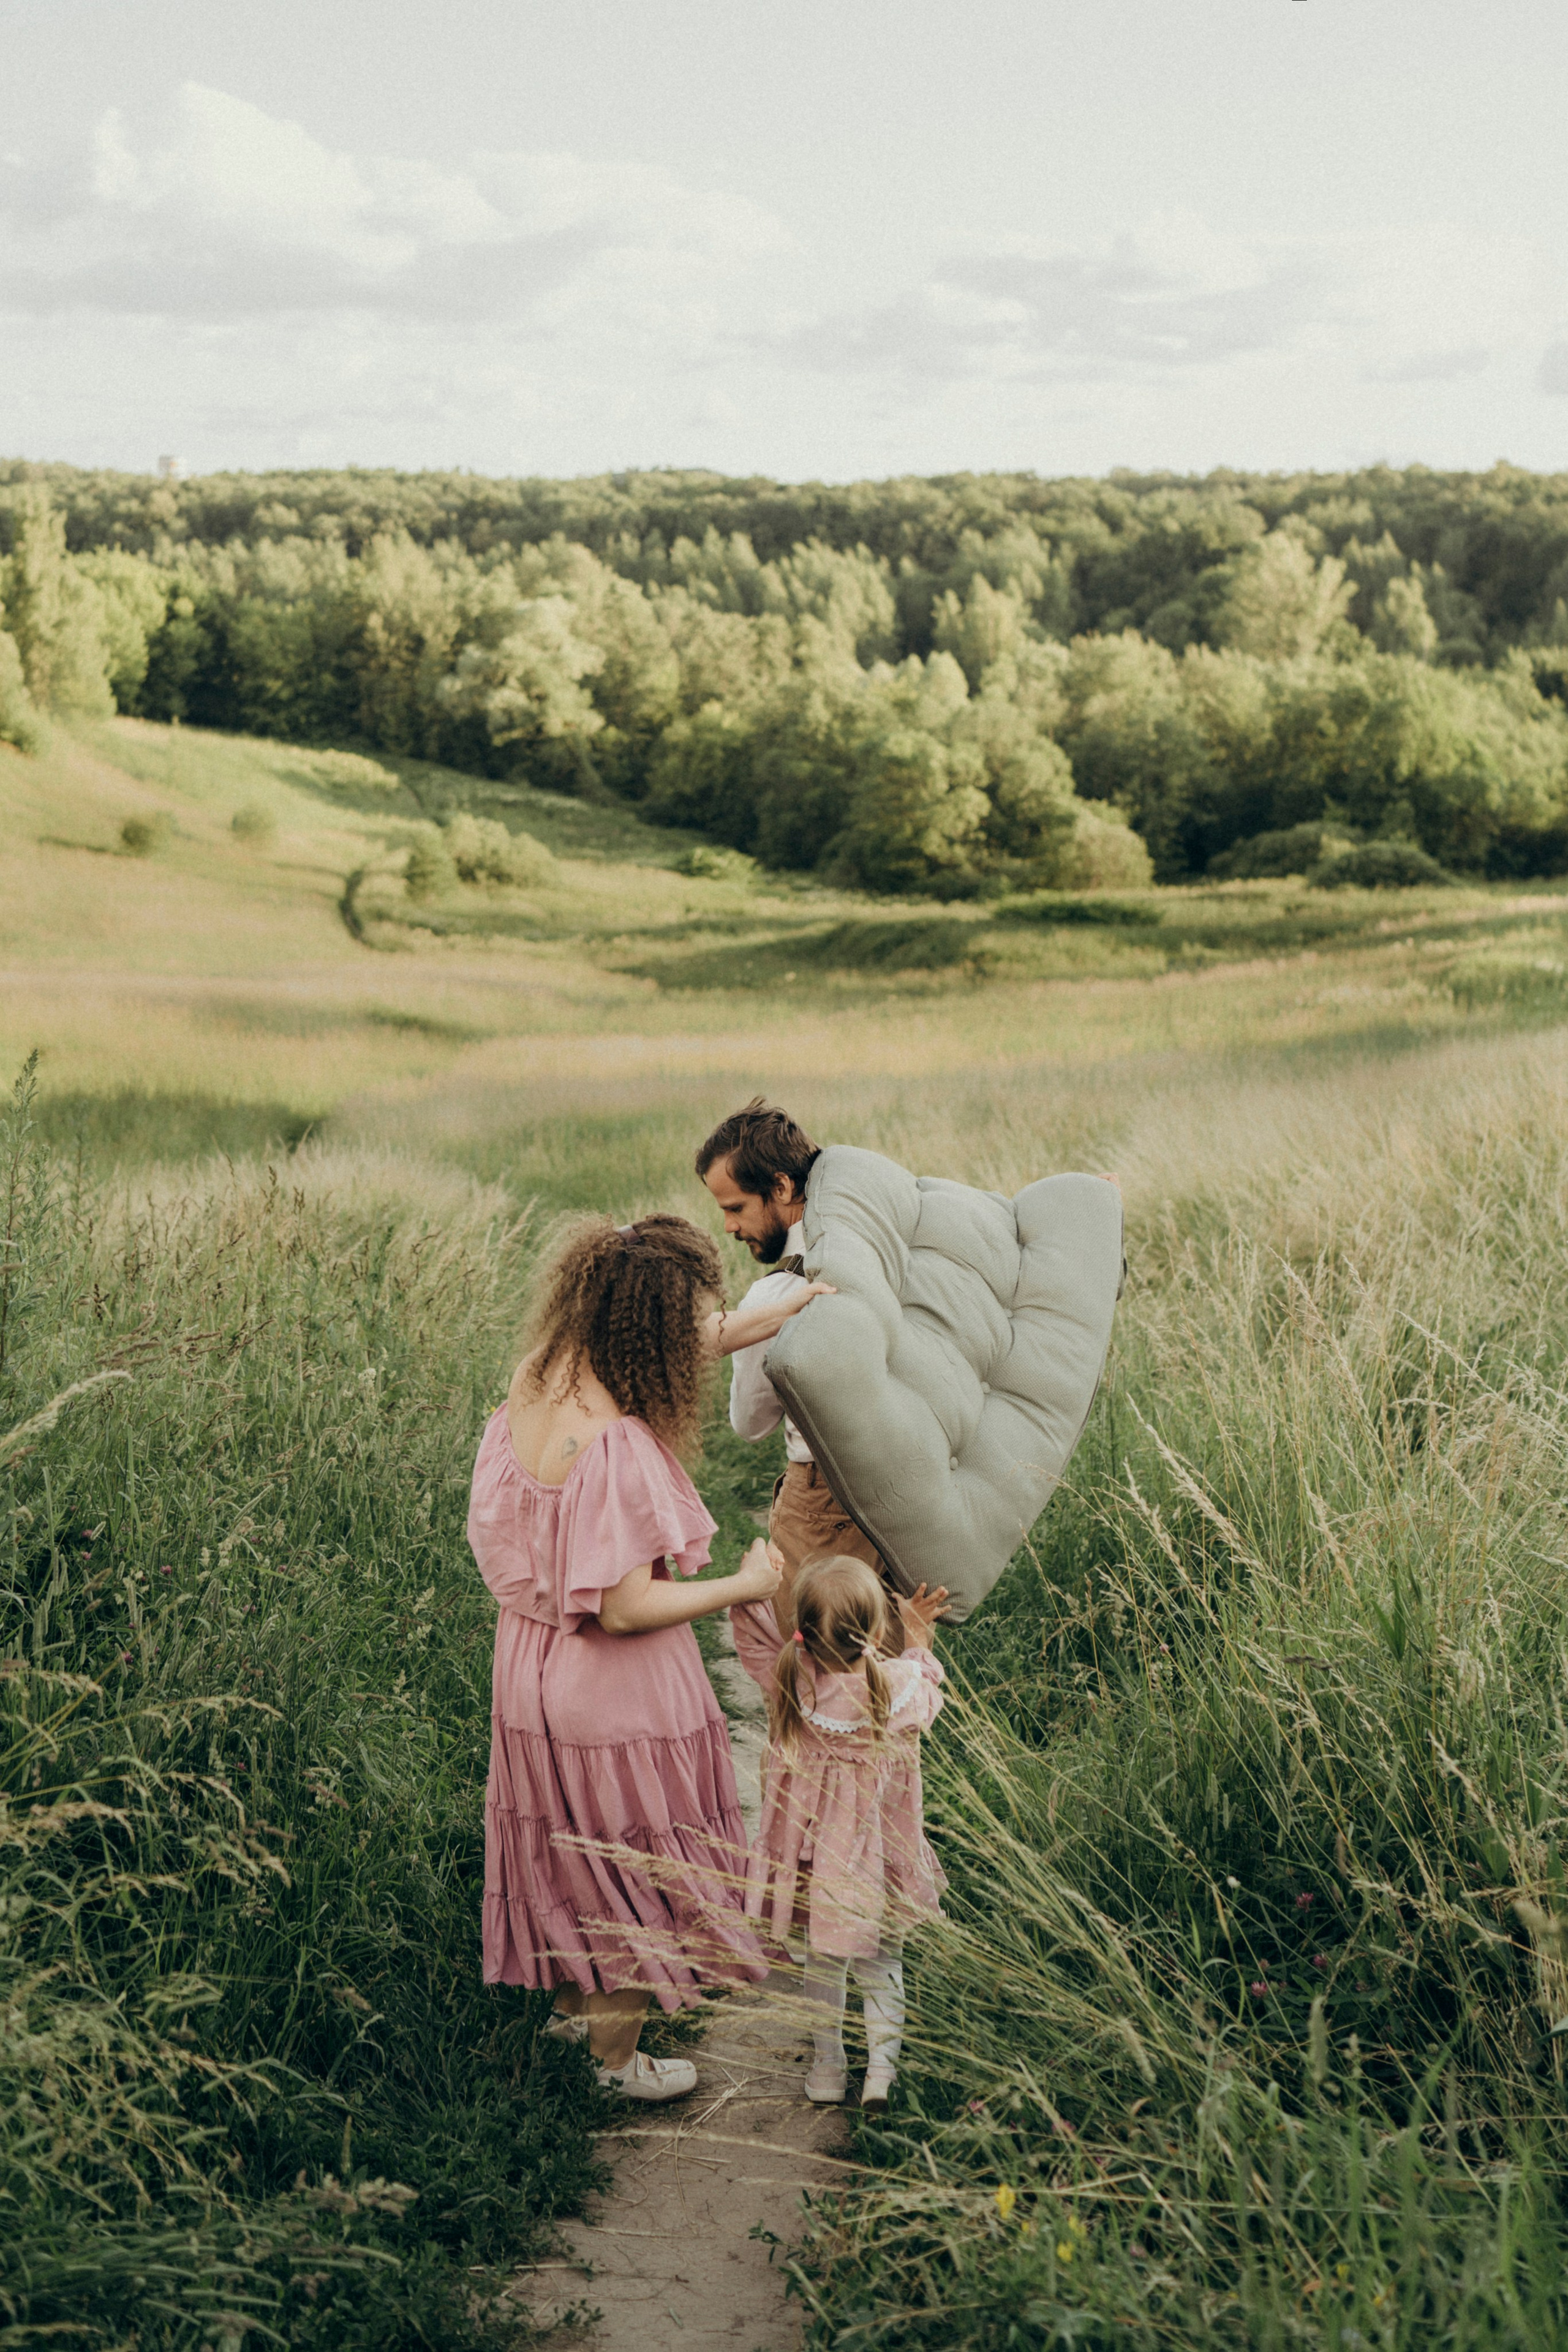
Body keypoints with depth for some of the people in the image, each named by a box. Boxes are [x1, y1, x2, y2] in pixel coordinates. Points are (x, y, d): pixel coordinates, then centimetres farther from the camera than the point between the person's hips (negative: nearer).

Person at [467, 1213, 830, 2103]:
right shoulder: (617, 1446, -34)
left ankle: (574, 2001, 50)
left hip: (535, 1661, 8)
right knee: (627, 1862, 15)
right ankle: (618, 2055, 34)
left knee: (574, 1846, 28)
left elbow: (696, 1345, 10)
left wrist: (787, 1310, 16)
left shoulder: (542, 1380, -8)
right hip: (614, 1693, -8)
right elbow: (626, 1608, -29)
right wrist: (746, 1586, -16)